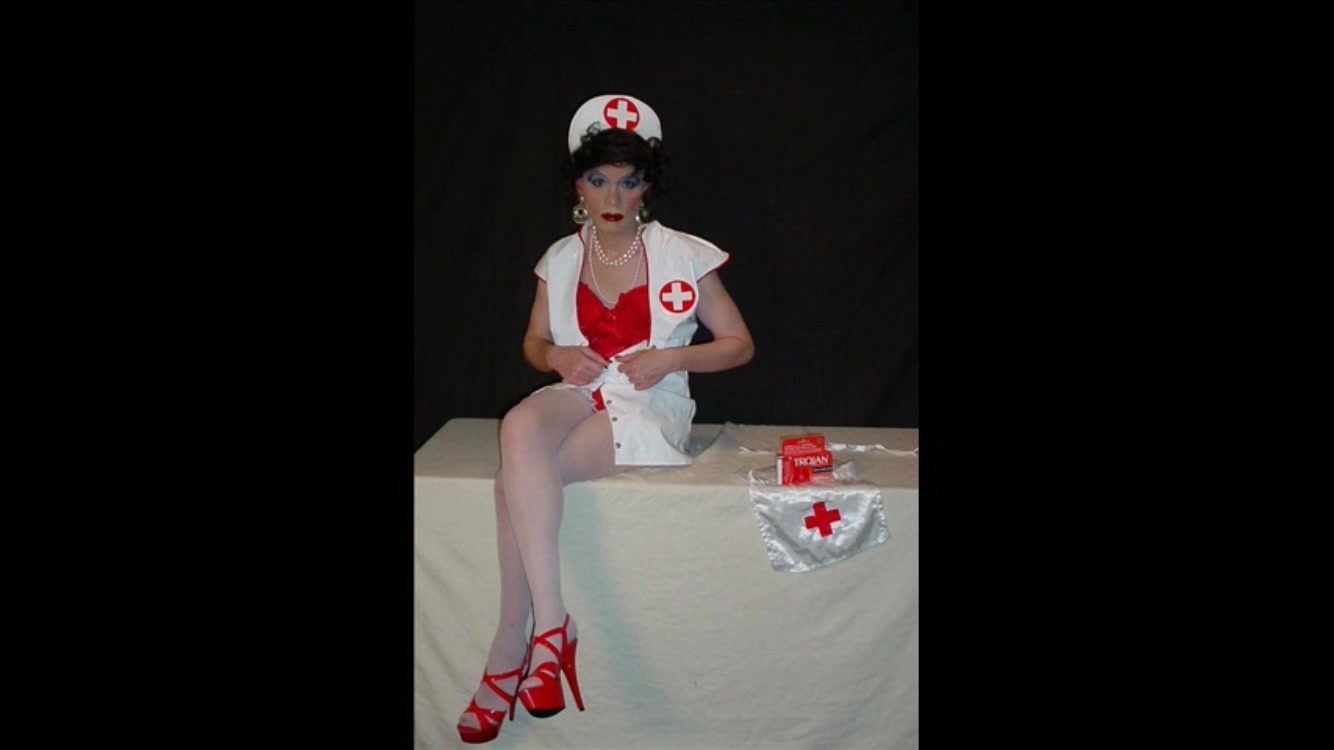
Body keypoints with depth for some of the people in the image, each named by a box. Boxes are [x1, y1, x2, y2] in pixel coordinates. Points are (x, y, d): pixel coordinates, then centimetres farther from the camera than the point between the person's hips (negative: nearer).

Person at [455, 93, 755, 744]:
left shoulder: (682, 257, -1)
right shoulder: (561, 260, 10)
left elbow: (739, 345, 4)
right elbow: (534, 343, 21)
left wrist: (670, 358, -13)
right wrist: (557, 357, -3)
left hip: (649, 406, -4)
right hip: (578, 394, 4)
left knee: (515, 481, -30)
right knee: (520, 427, -35)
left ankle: (510, 644, -22)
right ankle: (550, 619, -35)